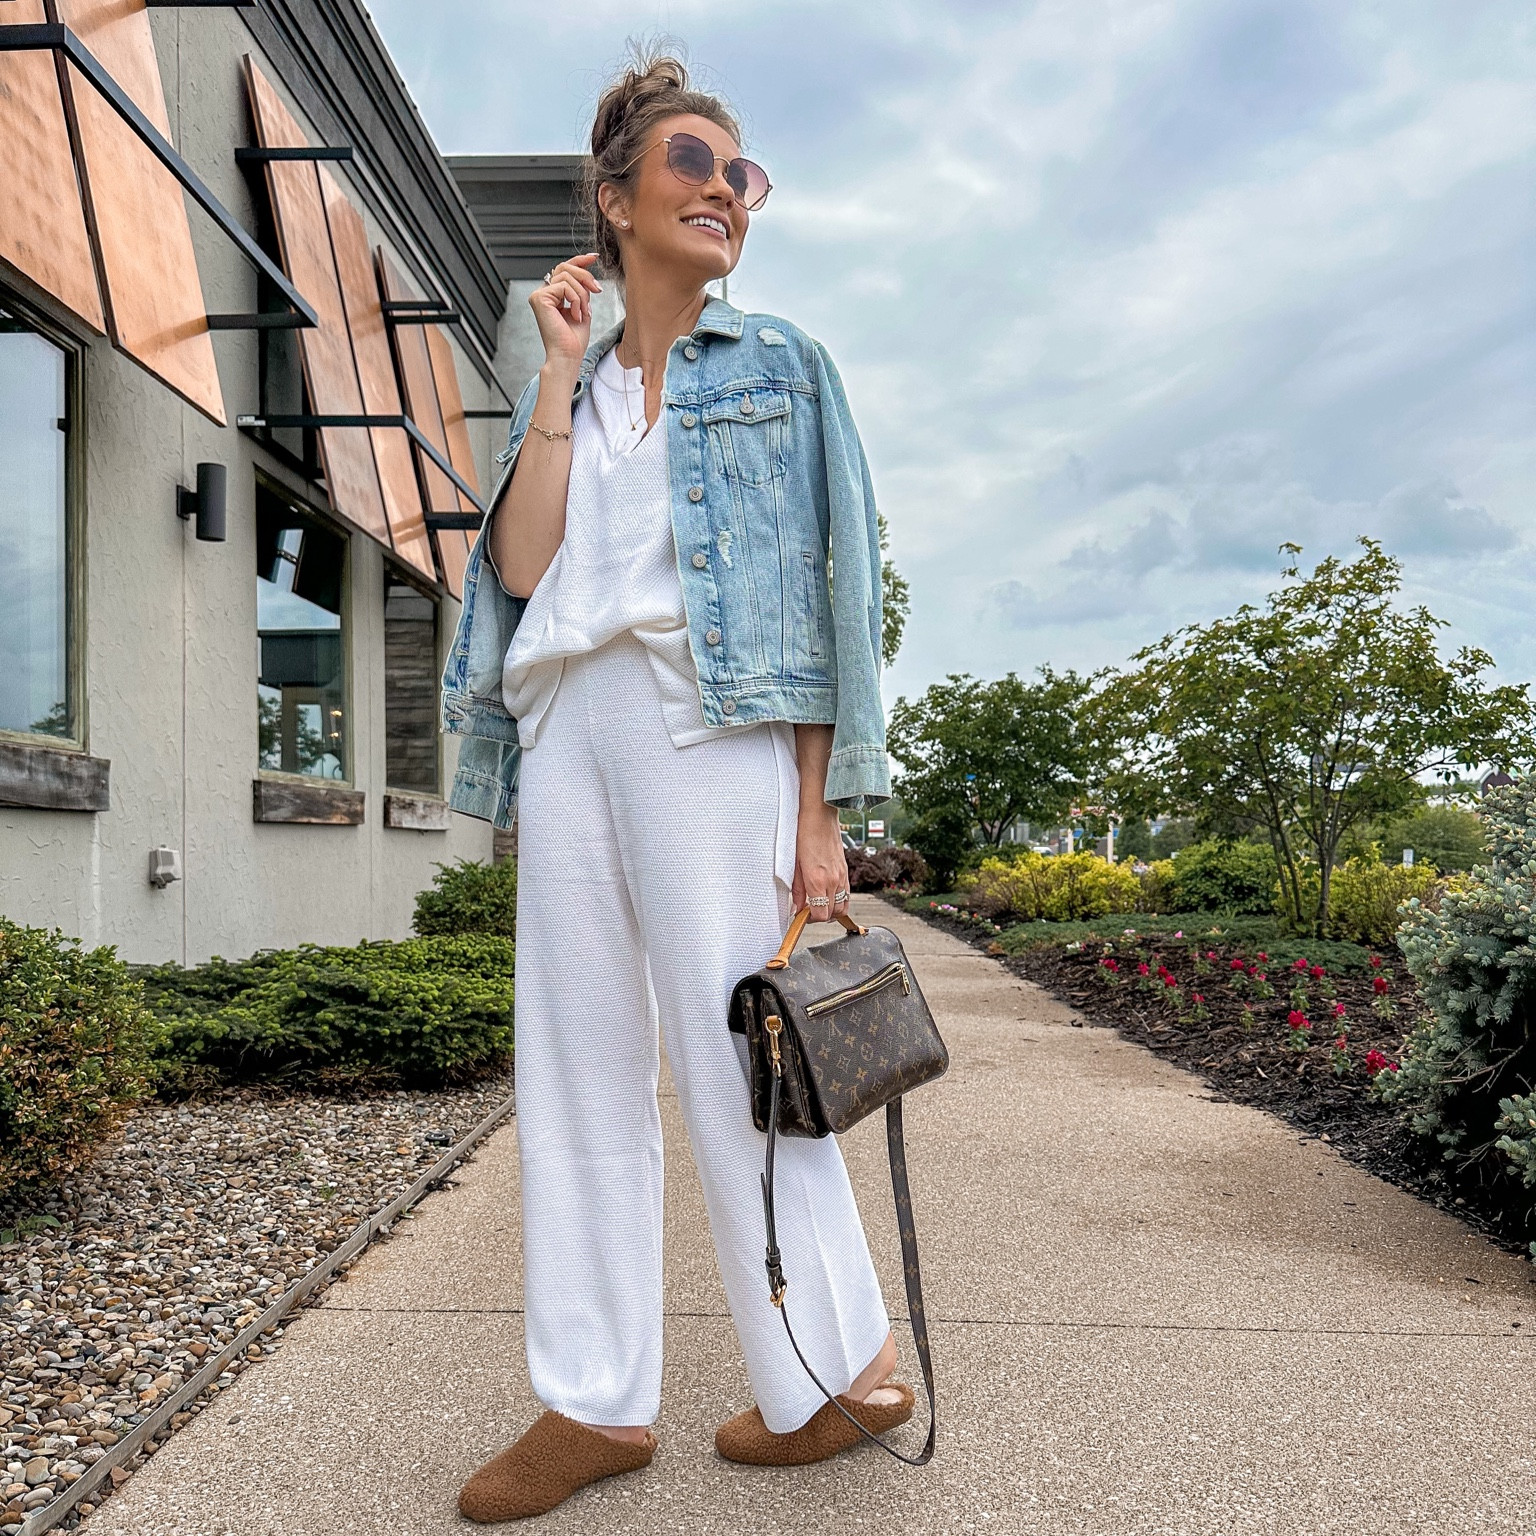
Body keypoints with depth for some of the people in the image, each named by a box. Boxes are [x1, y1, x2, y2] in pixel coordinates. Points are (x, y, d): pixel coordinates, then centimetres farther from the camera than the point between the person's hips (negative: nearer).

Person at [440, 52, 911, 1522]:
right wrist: (563, 372, 4)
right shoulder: (563, 389, 19)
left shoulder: (779, 369, 11)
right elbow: (519, 568, 2)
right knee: (573, 1067, 4)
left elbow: (823, 595, 2)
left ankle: (837, 1374, 13)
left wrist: (817, 813, -7)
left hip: (708, 724, -4)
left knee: (735, 1058, -4)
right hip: (565, 727, 5)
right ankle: (596, 1401, 15)